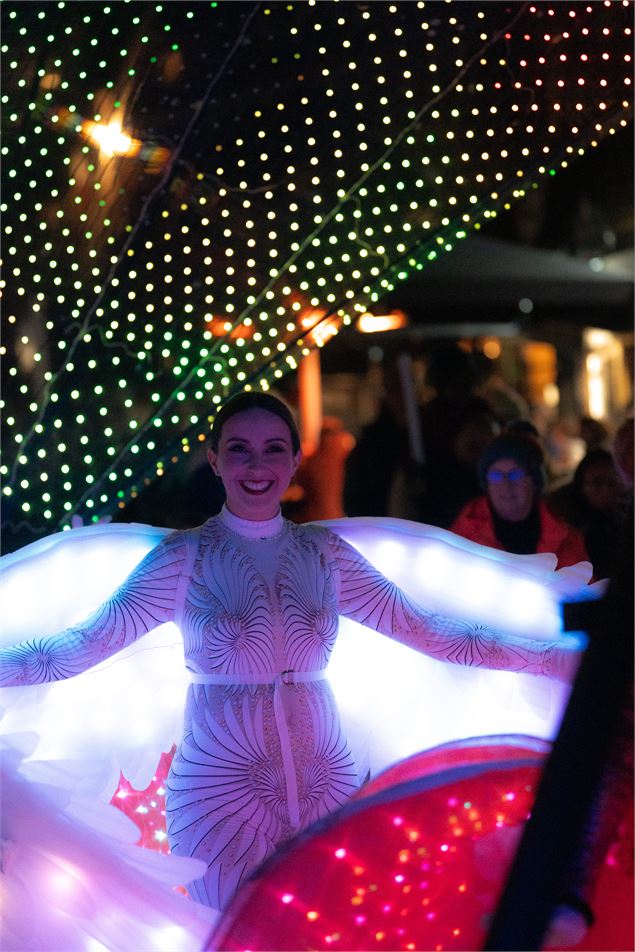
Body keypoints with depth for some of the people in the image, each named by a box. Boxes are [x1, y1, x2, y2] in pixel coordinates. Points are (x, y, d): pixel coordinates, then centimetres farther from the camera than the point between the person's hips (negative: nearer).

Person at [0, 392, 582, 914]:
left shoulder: (325, 553, 5)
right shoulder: (185, 557, -2)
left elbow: (428, 632, 4)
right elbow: (84, 645, -6)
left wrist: (560, 659, 0)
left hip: (323, 781, 3)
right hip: (221, 781, -3)